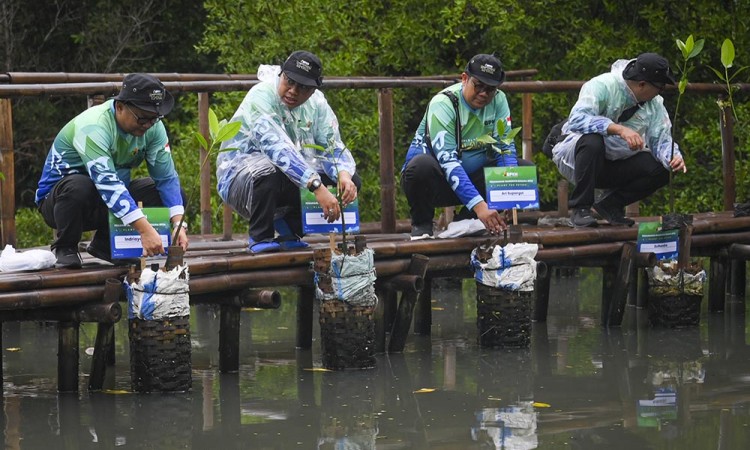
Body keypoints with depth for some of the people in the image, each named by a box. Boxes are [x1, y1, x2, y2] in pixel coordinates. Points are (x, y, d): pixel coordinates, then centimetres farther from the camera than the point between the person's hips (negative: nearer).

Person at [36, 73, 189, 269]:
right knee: (78, 186, -41)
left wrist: (178, 224, -24)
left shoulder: (153, 127, -10)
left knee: (174, 195, -10)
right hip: (58, 199, -6)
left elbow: (167, 177, -9)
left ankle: (105, 244, 3)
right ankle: (65, 248, -12)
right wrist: (145, 230, -48)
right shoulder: (93, 127, -31)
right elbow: (107, 183, -41)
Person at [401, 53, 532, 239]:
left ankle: (467, 218, 1)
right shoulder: (443, 104, -22)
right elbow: (448, 161, -32)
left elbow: (505, 147, -6)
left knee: (526, 168, -11)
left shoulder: (498, 100, -4)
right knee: (422, 164, -39)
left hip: (473, 177, 6)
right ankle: (421, 224, -10)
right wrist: (479, 205, -42)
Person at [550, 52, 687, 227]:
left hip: (615, 164, 6)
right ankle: (580, 209, -26)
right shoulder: (602, 86, -24)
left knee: (661, 168, -16)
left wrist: (673, 157, -28)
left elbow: (661, 139, -4)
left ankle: (610, 204, 0)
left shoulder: (655, 103, -3)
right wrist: (619, 129, -48)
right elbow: (577, 118, -38)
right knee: (593, 141, -39)